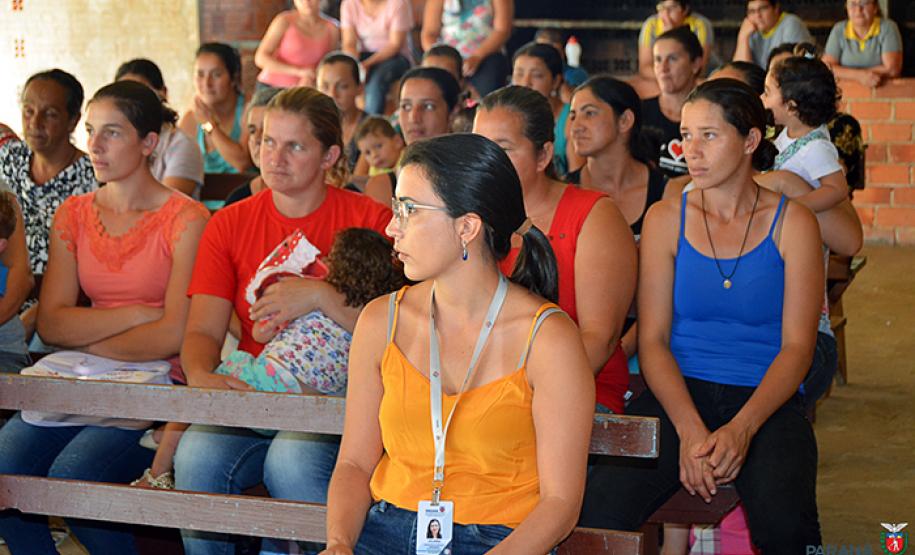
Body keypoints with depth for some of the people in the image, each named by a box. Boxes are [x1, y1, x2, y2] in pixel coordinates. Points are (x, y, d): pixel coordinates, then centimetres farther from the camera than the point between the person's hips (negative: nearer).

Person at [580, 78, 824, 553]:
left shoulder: (792, 224, 5)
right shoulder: (666, 219, 10)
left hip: (765, 400, -1)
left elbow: (797, 346, -1)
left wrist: (741, 429, -18)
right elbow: (652, 339, 2)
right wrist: (689, 429, -15)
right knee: (601, 508, -27)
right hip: (677, 393, 1)